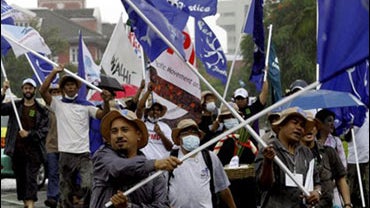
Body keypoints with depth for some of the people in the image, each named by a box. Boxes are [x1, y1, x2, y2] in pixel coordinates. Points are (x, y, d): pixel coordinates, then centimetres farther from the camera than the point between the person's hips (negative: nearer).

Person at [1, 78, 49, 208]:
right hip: (16, 149, 3)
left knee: (31, 177, -14)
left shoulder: (41, 110, 4)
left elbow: (44, 129, -1)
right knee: (20, 178, 8)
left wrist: (29, 134, -15)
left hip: (33, 150, -3)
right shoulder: (15, 106, 12)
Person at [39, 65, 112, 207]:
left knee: (88, 185, -18)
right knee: (66, 190, 6)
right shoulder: (58, 104, 8)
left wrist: (106, 102, -20)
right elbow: (43, 90, -5)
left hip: (84, 153, 0)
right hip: (65, 154, 1)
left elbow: (103, 115, -1)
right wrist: (54, 72, -7)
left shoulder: (86, 105, 10)